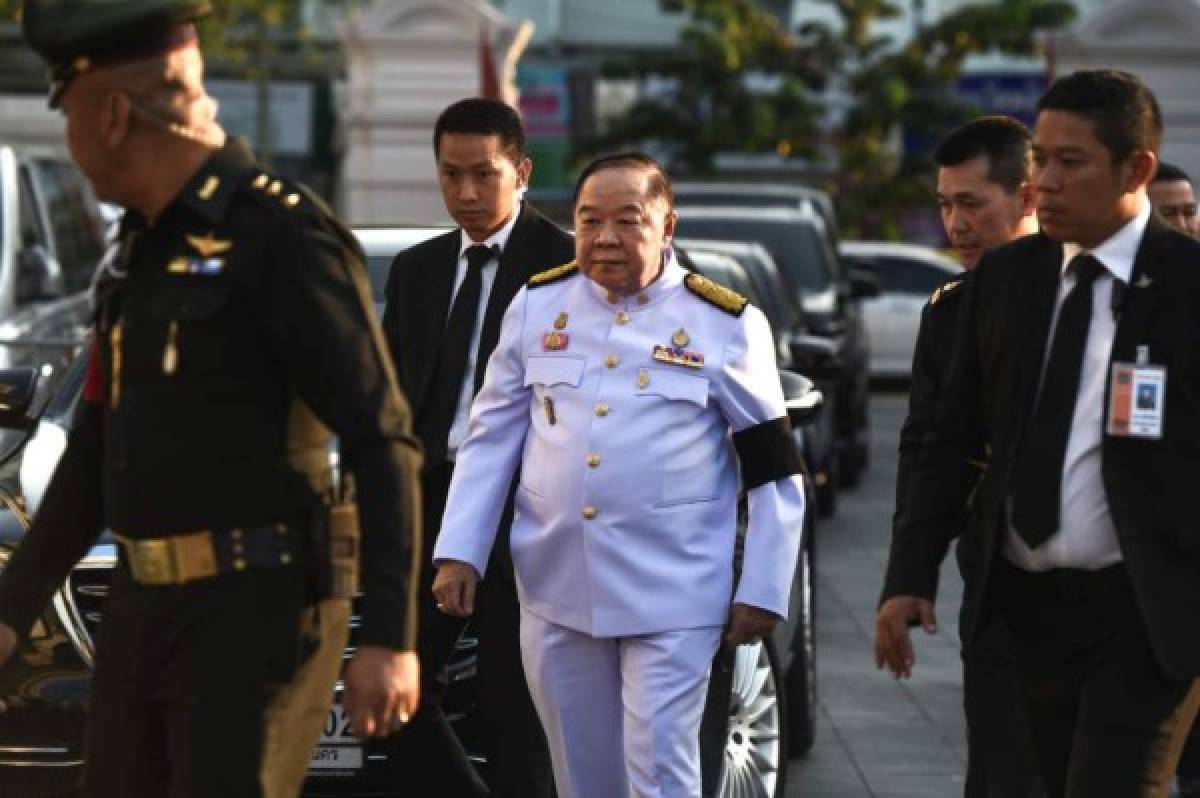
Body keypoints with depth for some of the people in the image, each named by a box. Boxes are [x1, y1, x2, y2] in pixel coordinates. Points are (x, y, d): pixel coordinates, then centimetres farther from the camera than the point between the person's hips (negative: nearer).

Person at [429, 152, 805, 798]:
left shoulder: (725, 324, -4)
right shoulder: (537, 306, 4)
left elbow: (773, 470, 0)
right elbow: (492, 437, 11)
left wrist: (762, 593, -3)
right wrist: (459, 552, 3)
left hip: (670, 599, -4)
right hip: (555, 591, 4)